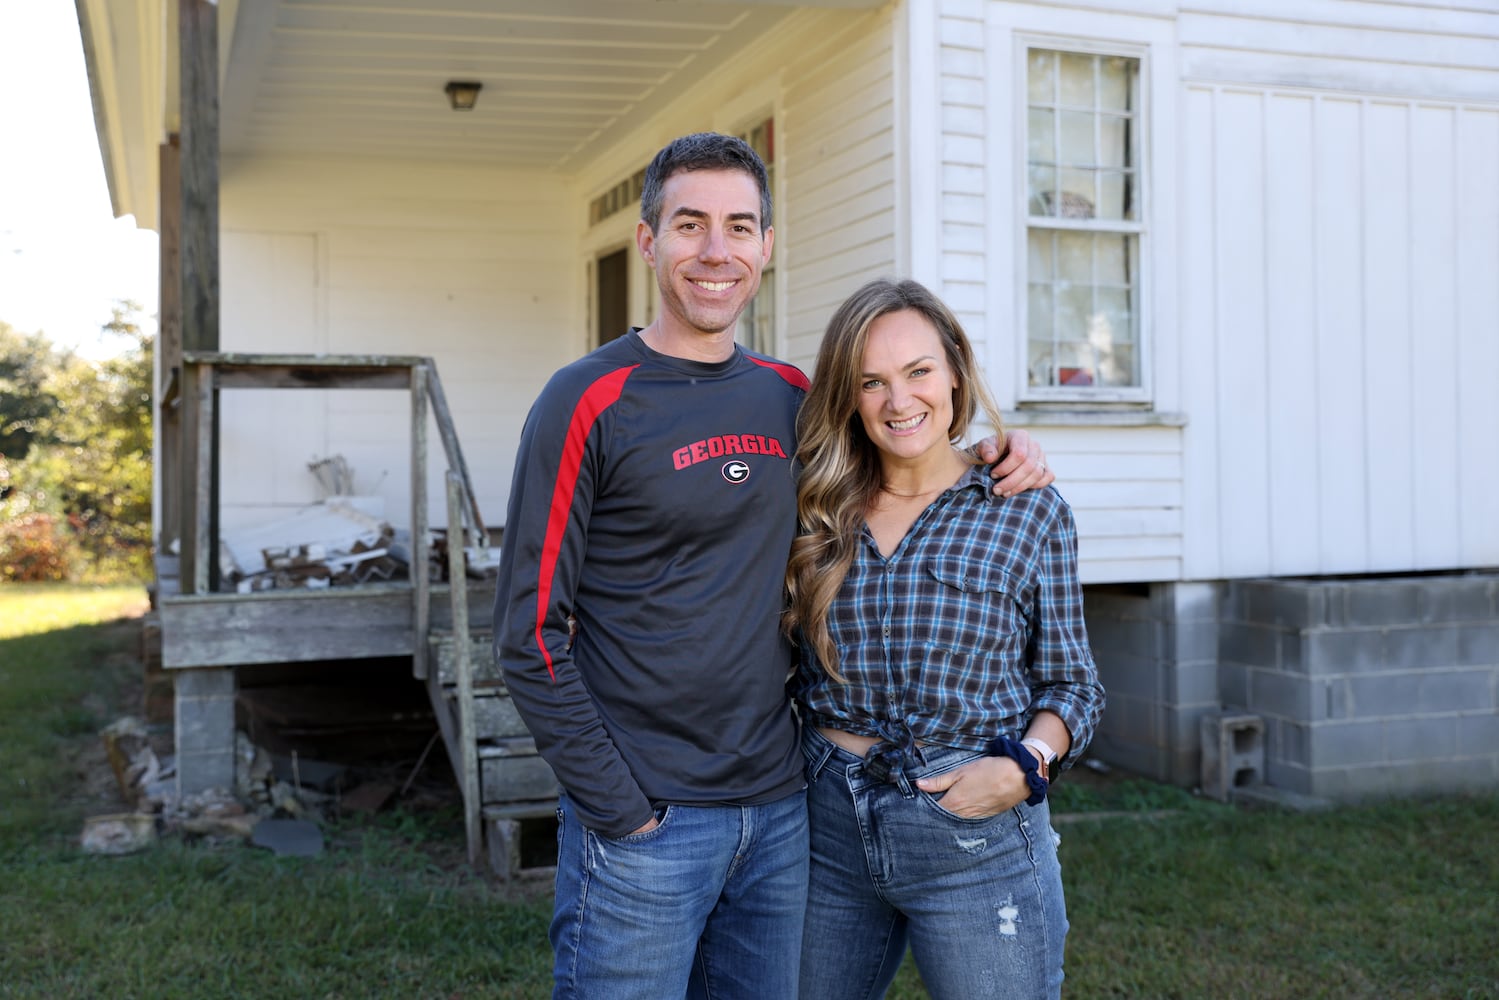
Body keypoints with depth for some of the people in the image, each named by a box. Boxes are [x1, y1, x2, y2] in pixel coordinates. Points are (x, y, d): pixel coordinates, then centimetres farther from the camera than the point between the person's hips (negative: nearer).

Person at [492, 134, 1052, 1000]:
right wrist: (619, 812, -14)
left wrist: (995, 458, 3)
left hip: (778, 812, 5)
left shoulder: (790, 397, 7)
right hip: (645, 823, -5)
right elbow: (531, 635, -11)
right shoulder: (590, 402, -9)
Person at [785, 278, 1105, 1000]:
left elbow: (1071, 684, 3)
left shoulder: (1029, 512, -1)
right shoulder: (822, 513, 4)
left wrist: (1024, 766, -13)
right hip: (829, 830, 3)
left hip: (974, 834, -3)